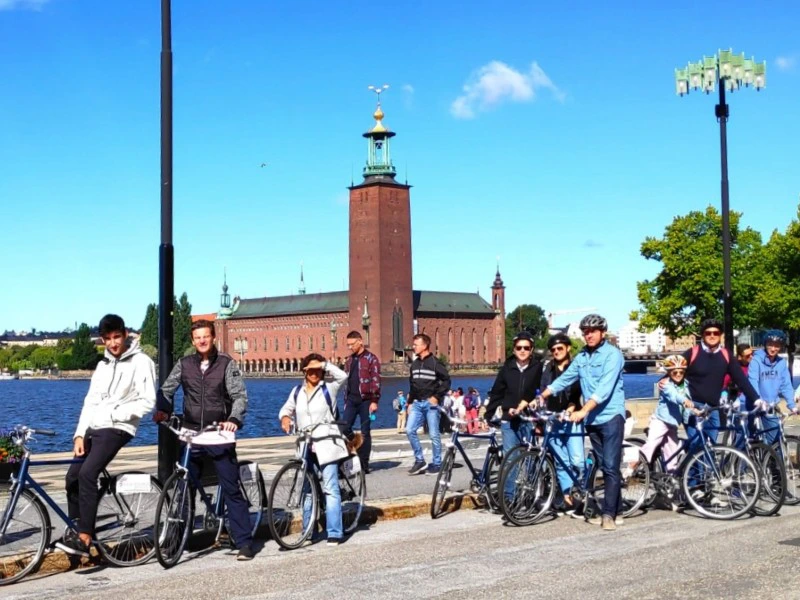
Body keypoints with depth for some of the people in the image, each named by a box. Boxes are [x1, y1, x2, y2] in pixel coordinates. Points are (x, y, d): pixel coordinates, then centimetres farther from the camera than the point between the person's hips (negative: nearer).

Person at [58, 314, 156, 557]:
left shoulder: (141, 362, -4)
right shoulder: (104, 364, 18)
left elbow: (147, 402, -9)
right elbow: (91, 401, 13)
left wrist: (114, 413, -12)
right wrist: (79, 434, 2)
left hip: (117, 429, -8)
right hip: (93, 428, 8)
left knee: (87, 474, -24)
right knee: (73, 477, 2)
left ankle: (85, 539, -24)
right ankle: (75, 532, 18)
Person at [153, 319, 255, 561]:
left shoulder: (226, 364, -1)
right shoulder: (184, 364, 7)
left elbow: (240, 395, -7)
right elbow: (167, 389, 6)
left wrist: (234, 419, -25)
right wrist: (162, 410, -14)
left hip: (220, 436, -3)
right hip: (191, 435, 3)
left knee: (231, 490, -3)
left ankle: (244, 542, -1)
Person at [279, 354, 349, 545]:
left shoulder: (328, 389, -2)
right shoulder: (297, 391, 12)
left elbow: (343, 377, -17)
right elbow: (286, 408, 18)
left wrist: (324, 364, -17)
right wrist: (284, 417, -4)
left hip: (325, 445, -5)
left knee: (330, 488, -9)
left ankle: (334, 532, -9)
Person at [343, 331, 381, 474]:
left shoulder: (371, 359, -3)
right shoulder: (349, 360, 17)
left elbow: (376, 380, -8)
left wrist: (374, 401, -15)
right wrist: (346, 401, 17)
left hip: (365, 400, -6)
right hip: (351, 400, 6)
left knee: (365, 432, -1)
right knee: (345, 428, -6)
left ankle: (364, 464, 4)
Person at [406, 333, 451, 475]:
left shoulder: (435, 363, -7)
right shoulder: (414, 364, 13)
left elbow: (446, 381, -8)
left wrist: (437, 397, -15)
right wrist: (410, 403, 15)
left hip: (431, 403, -6)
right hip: (417, 403, 6)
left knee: (434, 434, -1)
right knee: (410, 430, -6)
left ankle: (437, 463, 10)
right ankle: (419, 460, 4)